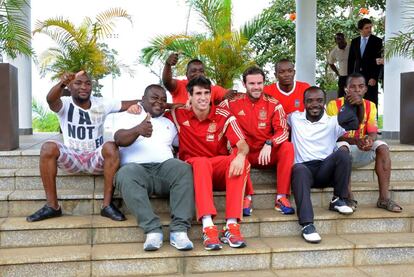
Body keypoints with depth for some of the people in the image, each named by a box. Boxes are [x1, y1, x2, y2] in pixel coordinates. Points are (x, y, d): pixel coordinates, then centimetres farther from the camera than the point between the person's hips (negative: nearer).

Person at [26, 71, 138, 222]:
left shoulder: (102, 104, 0)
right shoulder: (64, 104, -6)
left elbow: (130, 104, -2)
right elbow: (50, 99, -31)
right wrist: (61, 83, -53)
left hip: (96, 159, 0)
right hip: (71, 158, 0)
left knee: (111, 147, -31)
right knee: (48, 147, -28)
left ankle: (107, 205, -27)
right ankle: (52, 206, -21)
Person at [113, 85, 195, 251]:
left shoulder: (169, 123, 31)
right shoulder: (128, 117, 16)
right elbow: (119, 139, -5)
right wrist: (138, 129, -26)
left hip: (164, 166, 3)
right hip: (136, 167, -2)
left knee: (184, 169, -30)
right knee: (126, 174, -37)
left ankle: (179, 229, -35)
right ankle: (153, 230, -39)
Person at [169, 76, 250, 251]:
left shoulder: (224, 116, -3)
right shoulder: (179, 115, 0)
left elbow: (243, 145, -13)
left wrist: (240, 156, -36)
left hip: (220, 170, 1)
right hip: (193, 169, -1)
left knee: (240, 161, -31)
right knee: (201, 162, -37)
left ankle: (232, 226, -37)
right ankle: (208, 227, -48)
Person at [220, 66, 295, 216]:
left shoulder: (273, 104, -2)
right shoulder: (234, 103, -1)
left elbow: (283, 130, -9)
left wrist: (269, 144, -31)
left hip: (268, 154, 1)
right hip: (246, 154, 0)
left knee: (287, 147, -28)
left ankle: (281, 197, -23)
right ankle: (246, 196, -21)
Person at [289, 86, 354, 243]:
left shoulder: (333, 122, 9)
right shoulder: (295, 118, 13)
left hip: (325, 171, 1)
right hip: (303, 168, -1)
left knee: (342, 153, -27)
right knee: (299, 169, -36)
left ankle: (338, 200, -9)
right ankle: (307, 225, -45)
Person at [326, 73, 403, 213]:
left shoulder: (370, 106, 3)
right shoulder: (334, 105, -9)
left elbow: (373, 133, -4)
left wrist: (369, 140, -31)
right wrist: (355, 141, -32)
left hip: (362, 151, 4)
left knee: (382, 146, -22)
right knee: (342, 146, -36)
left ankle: (384, 198, -26)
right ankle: (348, 197, -36)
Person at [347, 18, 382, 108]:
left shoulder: (377, 41, -3)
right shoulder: (354, 41, 9)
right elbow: (351, 60, 12)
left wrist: (374, 77, -13)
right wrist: (350, 76, 6)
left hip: (371, 77, -3)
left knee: (371, 102, -2)